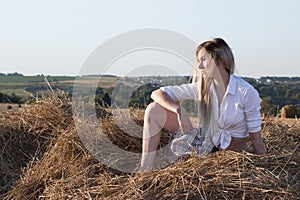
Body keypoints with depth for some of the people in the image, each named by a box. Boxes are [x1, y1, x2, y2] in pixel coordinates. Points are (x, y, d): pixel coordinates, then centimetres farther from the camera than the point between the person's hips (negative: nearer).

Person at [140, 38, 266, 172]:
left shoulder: (246, 92, -16)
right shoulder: (201, 87, -4)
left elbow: (255, 135, -11)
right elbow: (157, 94, -8)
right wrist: (179, 110, -26)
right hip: (203, 144, 4)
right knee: (154, 110, -10)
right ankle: (144, 170, -16)